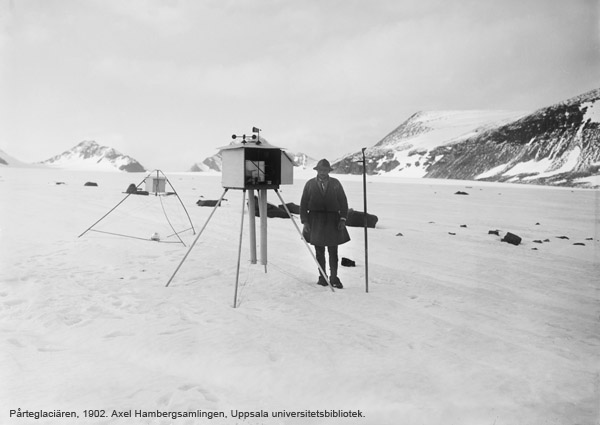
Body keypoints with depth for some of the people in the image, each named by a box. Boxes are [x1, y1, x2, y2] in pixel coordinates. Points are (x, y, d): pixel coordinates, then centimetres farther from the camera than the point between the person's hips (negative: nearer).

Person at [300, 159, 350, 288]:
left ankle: (334, 278, 7)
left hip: (332, 221, 0)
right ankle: (322, 277, 15)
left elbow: (343, 202, 6)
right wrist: (305, 221, -2)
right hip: (315, 221, 1)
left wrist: (343, 219, -3)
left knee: (333, 252, -1)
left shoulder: (335, 183, 6)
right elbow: (303, 204, 7)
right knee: (319, 252, 6)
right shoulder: (310, 184, 5)